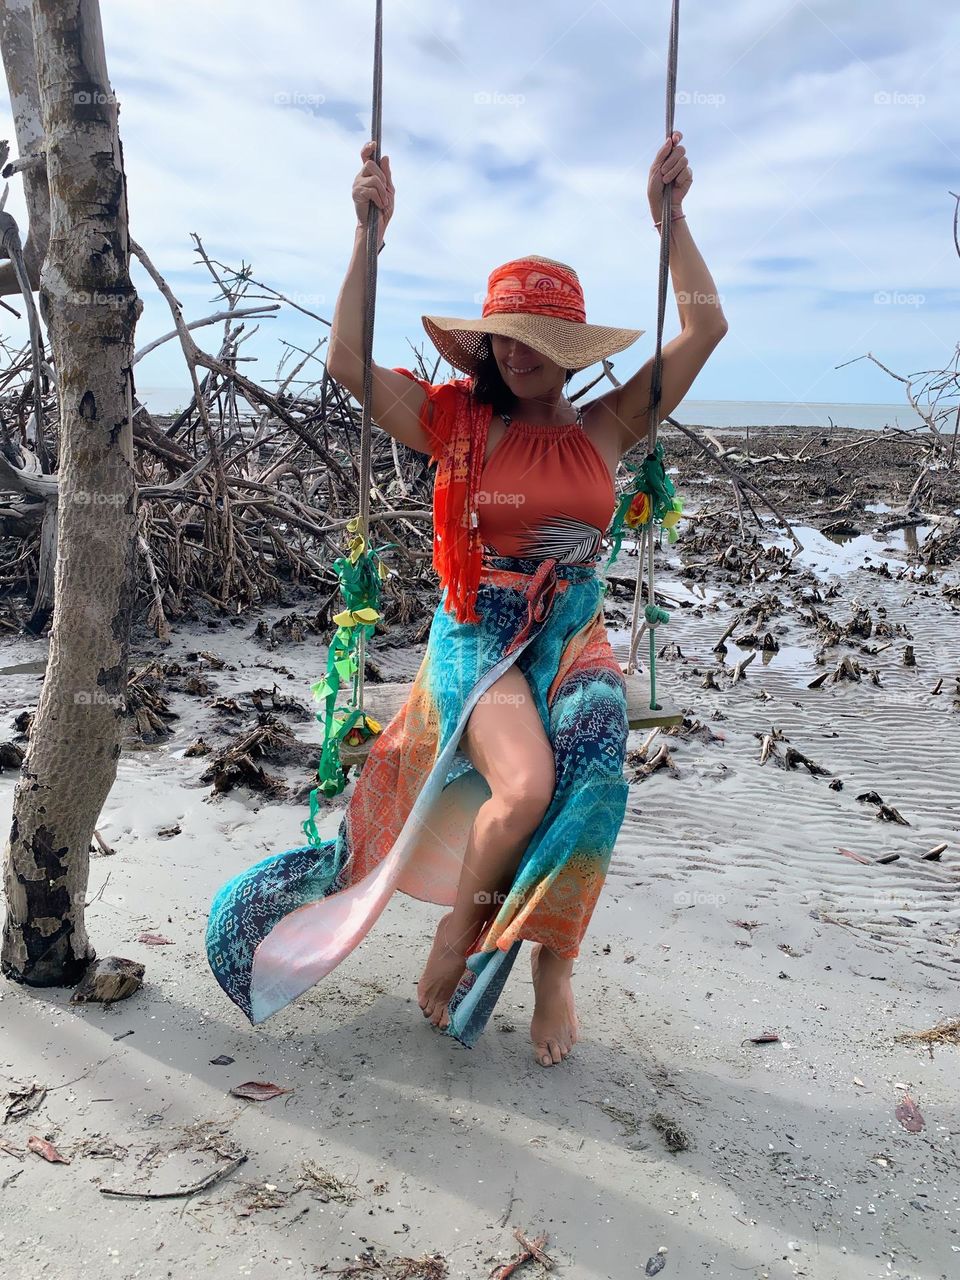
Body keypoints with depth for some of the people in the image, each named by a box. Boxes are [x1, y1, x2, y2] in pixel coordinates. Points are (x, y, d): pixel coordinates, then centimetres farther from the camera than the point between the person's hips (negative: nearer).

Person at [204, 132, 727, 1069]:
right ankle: (460, 928, 3)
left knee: (588, 786, -24)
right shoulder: (454, 424, 3)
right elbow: (348, 363, -7)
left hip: (577, 640, 2)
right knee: (524, 787, -28)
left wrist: (669, 215, 2)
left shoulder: (603, 428, 7)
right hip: (477, 637, -2)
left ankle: (551, 972, -1)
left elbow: (704, 329, 4)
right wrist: (371, 231, -9)